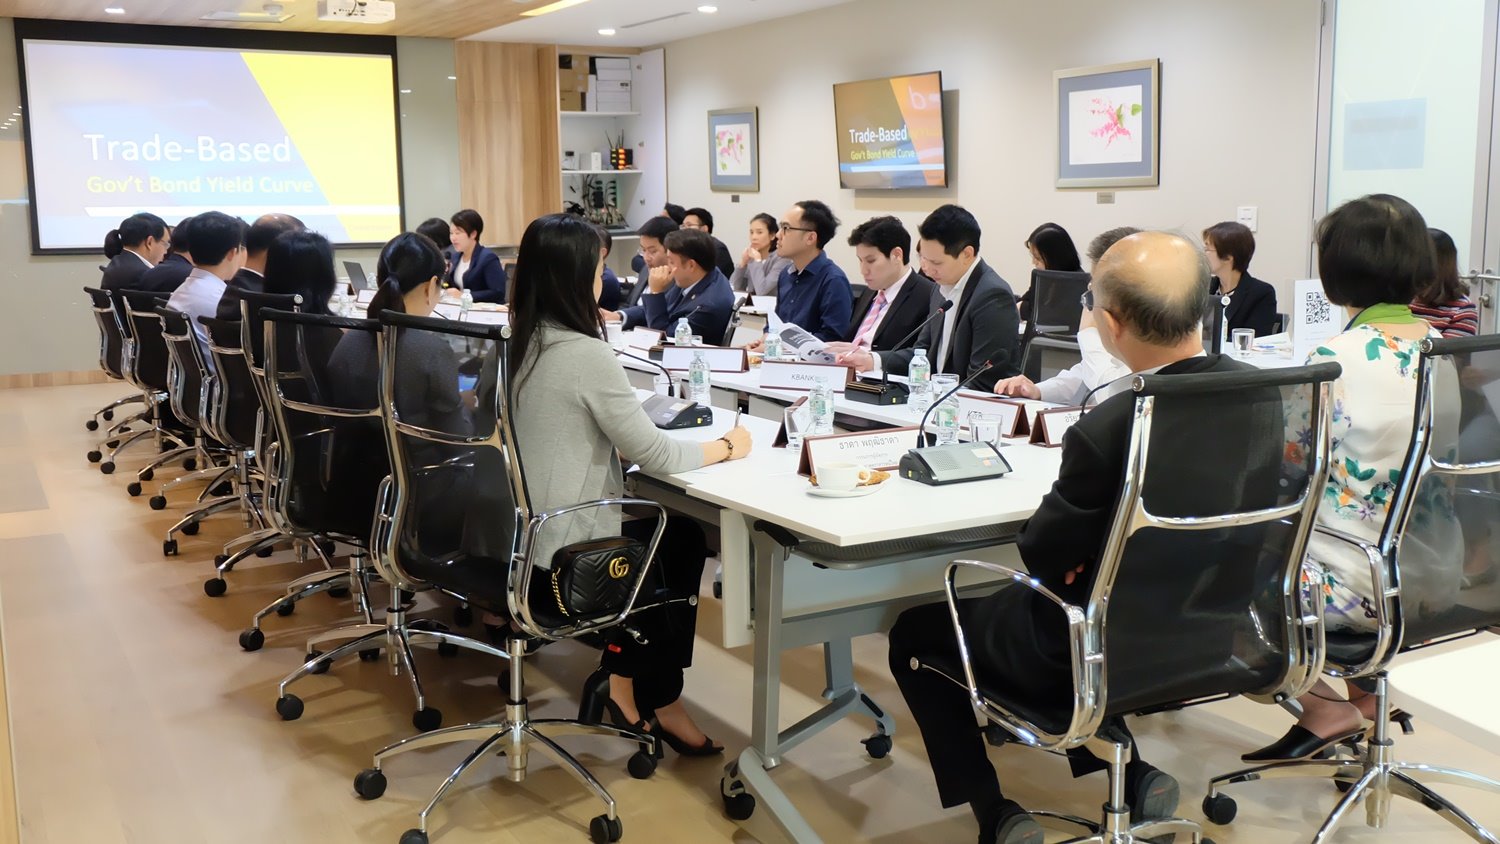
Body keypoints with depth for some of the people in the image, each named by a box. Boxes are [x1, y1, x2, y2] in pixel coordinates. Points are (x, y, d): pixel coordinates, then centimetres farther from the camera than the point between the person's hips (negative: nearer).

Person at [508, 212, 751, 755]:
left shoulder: (514, 343, 4)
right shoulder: (586, 354, -21)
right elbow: (652, 454, -15)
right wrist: (727, 447, -1)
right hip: (564, 551, -8)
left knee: (656, 530, 21)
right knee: (682, 539, 16)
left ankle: (626, 682, 26)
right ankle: (656, 700, 31)